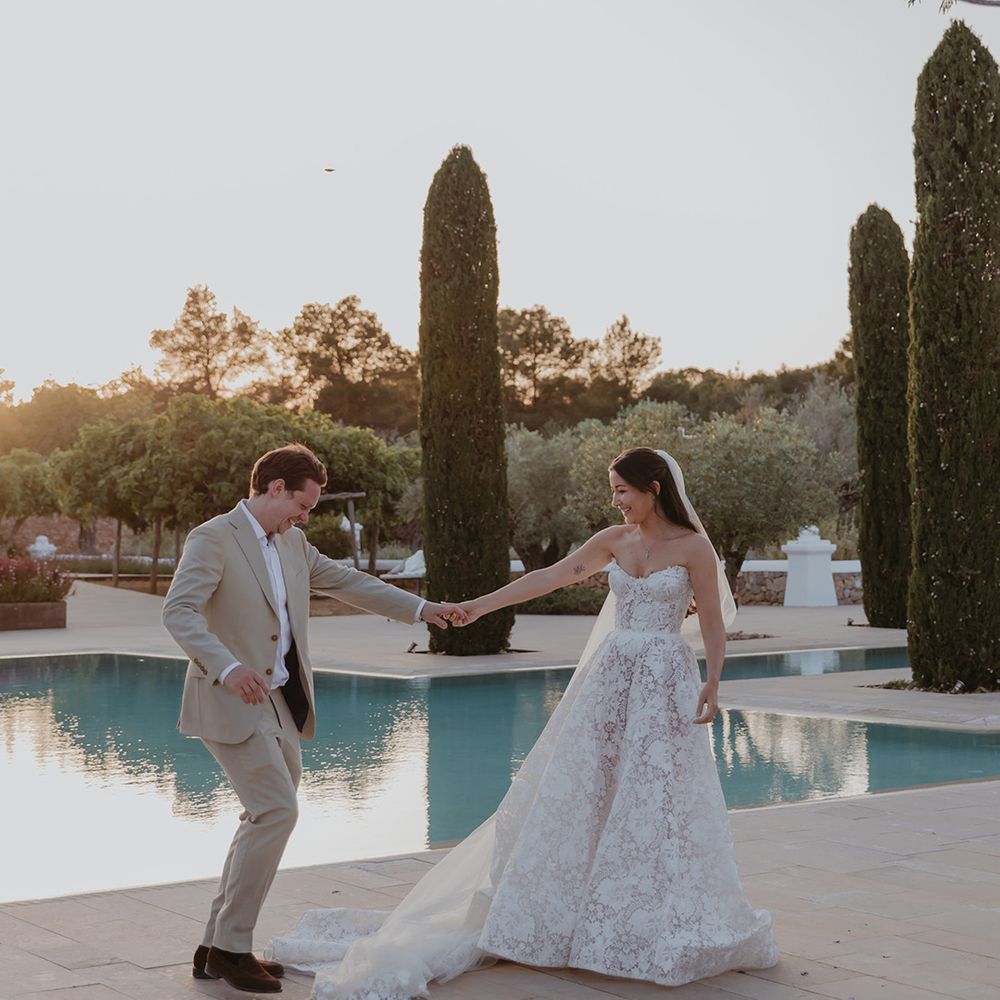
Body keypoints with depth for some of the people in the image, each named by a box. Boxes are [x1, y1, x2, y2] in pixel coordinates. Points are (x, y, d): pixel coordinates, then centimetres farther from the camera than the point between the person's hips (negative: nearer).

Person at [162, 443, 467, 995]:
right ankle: (232, 946, -4)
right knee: (277, 812, -16)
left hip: (281, 703, 9)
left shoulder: (292, 543, 14)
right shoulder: (213, 538, -11)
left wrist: (421, 609, 21)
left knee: (265, 819, 11)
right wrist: (228, 668, -36)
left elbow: (346, 582, 23)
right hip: (234, 702, -9)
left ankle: (217, 947, 20)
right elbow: (178, 611, -22)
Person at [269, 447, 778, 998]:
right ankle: (565, 914, 17)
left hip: (665, 682, -5)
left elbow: (712, 622, -4)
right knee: (579, 790, 6)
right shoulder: (614, 540, 7)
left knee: (656, 799, -2)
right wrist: (479, 605, 2)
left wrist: (712, 684, -13)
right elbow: (549, 577, 6)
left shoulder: (693, 547, -6)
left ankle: (658, 925, 13)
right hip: (610, 676, 5)